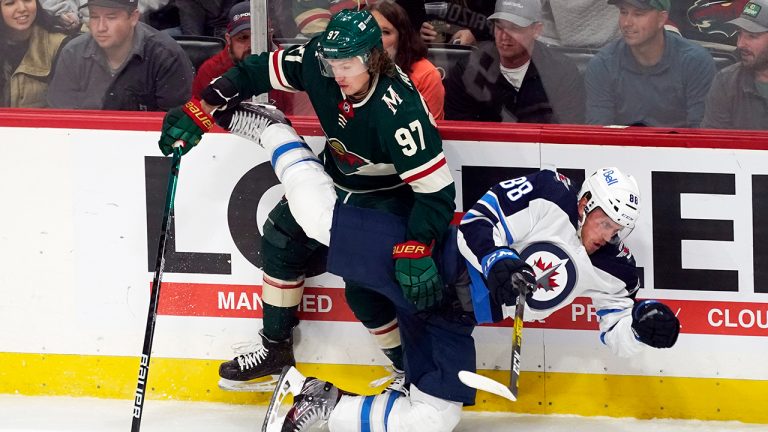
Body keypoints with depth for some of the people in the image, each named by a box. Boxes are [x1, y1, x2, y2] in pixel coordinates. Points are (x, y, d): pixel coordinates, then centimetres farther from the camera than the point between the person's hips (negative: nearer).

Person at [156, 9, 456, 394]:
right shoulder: (319, 61, -23)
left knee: (363, 288, -15)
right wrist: (203, 108, -17)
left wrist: (417, 249, -45)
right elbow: (258, 71, -9)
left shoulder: (398, 109, -39)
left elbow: (436, 189, -37)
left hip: (389, 195, -7)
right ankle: (276, 347, 29)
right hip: (336, 176, 7)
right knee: (281, 239, 12)